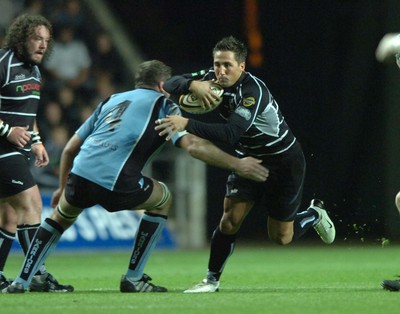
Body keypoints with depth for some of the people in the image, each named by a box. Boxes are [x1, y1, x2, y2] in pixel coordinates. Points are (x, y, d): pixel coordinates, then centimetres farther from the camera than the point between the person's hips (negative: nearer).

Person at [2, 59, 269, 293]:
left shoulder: (111, 100, 30)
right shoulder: (163, 105, 15)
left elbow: (70, 149, 30)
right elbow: (192, 145, -2)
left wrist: (63, 187, 43)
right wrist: (237, 164, 1)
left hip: (80, 174, 5)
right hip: (116, 184, -5)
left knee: (60, 217, 34)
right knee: (163, 199, 24)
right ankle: (133, 278, 22)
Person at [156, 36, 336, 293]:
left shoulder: (253, 91, -34)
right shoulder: (212, 79, -13)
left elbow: (231, 134, -46)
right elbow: (170, 84, -18)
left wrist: (188, 124, -57)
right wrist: (193, 85, -40)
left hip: (284, 163, -5)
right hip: (249, 158, 5)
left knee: (281, 237, 6)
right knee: (230, 219, -12)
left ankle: (315, 215, 36)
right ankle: (212, 279, 3)